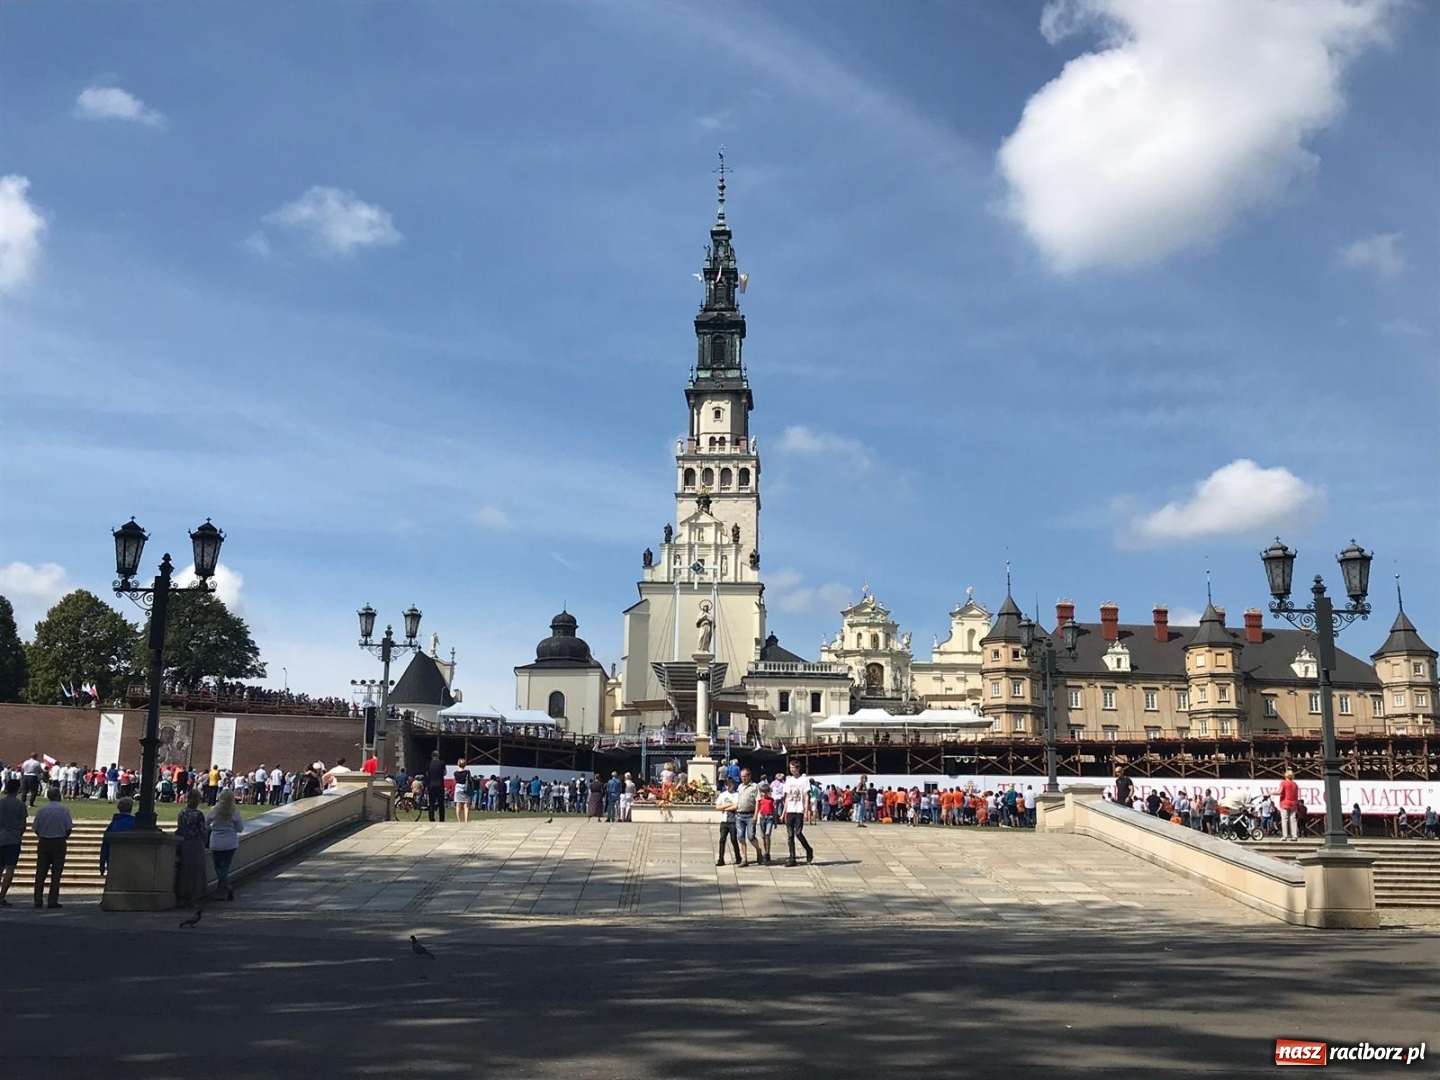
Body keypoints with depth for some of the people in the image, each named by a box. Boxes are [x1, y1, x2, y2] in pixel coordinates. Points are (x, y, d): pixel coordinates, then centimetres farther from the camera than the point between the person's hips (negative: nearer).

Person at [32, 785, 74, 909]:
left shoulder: (41, 810, -1)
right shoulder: (63, 809, -7)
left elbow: (36, 828, 1)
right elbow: (69, 828, -7)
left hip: (43, 842, 2)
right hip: (59, 842, -2)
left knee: (40, 872, 8)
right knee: (56, 873, 2)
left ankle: (38, 900, 8)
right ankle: (53, 901, 0)